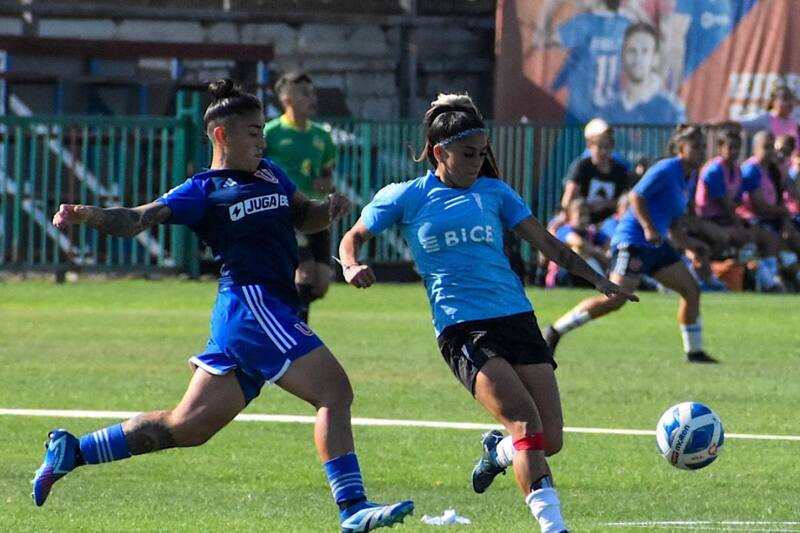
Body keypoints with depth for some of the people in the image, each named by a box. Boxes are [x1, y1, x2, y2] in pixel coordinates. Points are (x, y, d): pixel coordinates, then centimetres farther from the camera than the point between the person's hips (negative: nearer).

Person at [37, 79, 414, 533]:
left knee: (188, 425, 11)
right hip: (252, 304, -8)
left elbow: (305, 217, 31)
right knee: (335, 391, -18)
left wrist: (330, 208, 7)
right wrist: (89, 216, -29)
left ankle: (72, 451, 19)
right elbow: (136, 220, -10)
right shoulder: (205, 191, -2)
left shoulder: (270, 174, 20)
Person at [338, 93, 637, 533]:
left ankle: (499, 450, 31)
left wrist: (598, 280, 5)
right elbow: (354, 238, 17)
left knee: (550, 440, -3)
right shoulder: (405, 198, 7)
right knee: (525, 420, -24)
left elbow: (547, 244, 15)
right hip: (461, 328, -4)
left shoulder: (494, 193, 14)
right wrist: (351, 267, -5)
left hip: (517, 318, 4)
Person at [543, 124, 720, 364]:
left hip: (656, 245, 10)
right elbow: (636, 196, -18)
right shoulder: (666, 170, -11)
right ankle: (555, 331, -7)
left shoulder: (686, 180, 16)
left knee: (691, 290, 4)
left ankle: (694, 351, 12)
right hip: (632, 241, -10)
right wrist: (648, 228, -25)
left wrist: (688, 248, 18)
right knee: (615, 299, -16)